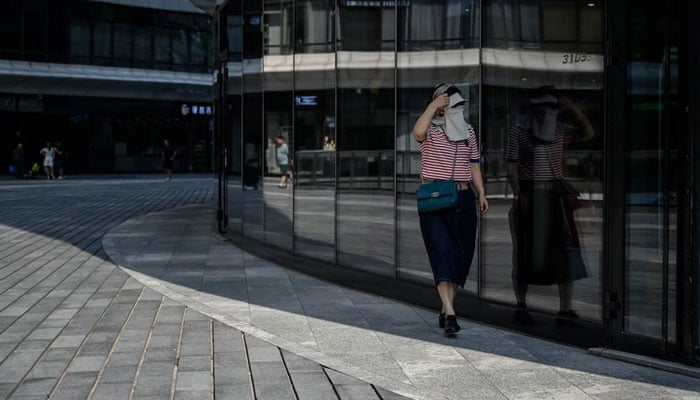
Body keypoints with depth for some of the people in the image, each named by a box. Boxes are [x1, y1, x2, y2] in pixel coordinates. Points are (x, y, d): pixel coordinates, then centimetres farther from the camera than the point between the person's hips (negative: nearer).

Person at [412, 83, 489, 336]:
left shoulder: (468, 131, 14)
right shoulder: (431, 129, -3)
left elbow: (474, 165, 18)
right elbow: (418, 132, -28)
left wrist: (481, 193, 10)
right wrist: (434, 104, -19)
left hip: (463, 199, 6)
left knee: (461, 255, 8)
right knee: (443, 253, -14)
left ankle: (446, 311, 21)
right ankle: (450, 313, -19)